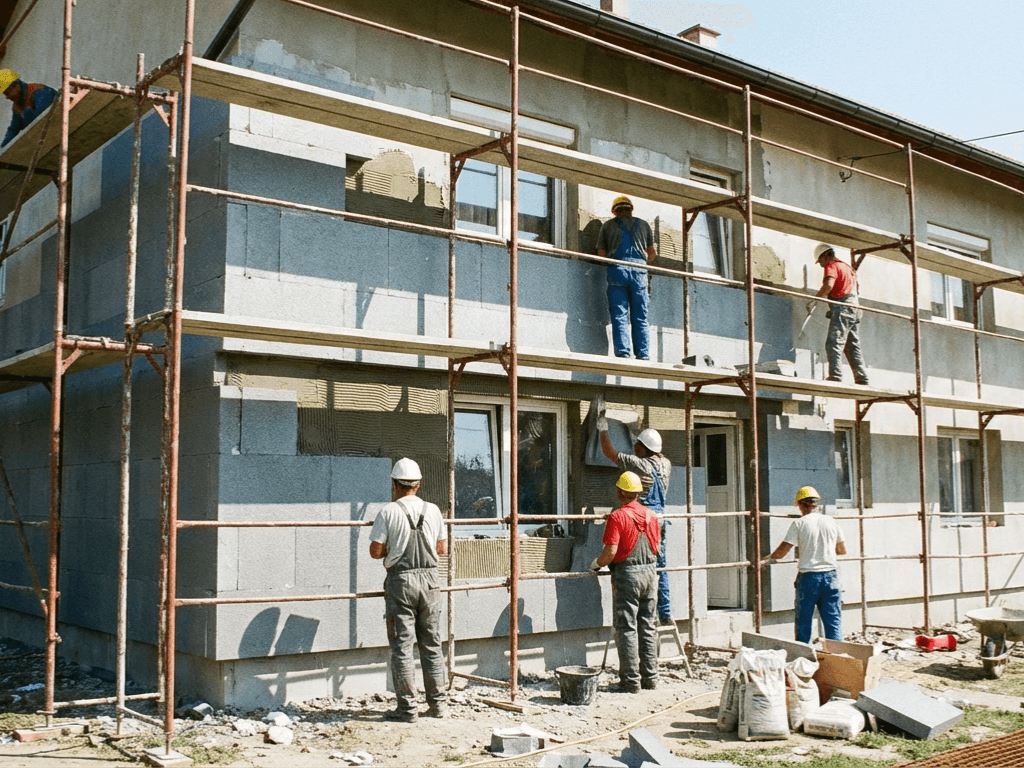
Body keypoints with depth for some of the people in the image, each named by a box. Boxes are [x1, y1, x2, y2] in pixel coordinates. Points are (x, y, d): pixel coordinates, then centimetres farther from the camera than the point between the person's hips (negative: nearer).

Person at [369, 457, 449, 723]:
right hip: (429, 580, 4)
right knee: (432, 643, 13)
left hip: (400, 581, -4)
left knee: (402, 645, 3)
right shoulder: (433, 510, 4)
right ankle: (438, 703, 18)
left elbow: (376, 552, -9)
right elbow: (442, 548, 10)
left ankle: (407, 707, 4)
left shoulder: (389, 512, -7)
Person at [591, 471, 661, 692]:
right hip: (650, 572, 6)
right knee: (648, 626, 13)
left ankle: (631, 680, 1)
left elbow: (610, 551, -17)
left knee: (627, 628, 0)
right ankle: (650, 677, 17)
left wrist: (596, 564, 0)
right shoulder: (651, 516, 7)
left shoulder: (618, 517, -12)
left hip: (627, 574, -6)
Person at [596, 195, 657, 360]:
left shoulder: (607, 225, 16)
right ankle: (643, 356, -4)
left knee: (619, 316, -4)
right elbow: (652, 253, 26)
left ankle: (623, 353, -16)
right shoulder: (643, 225, 21)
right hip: (639, 270, 1)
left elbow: (601, 254, 11)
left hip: (617, 270, -1)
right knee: (641, 318, 2)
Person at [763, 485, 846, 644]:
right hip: (830, 575, 3)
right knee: (833, 619, 6)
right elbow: (842, 550, 15)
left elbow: (782, 551, -8)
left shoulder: (799, 524, -6)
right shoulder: (831, 522, 4)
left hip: (808, 576, -2)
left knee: (804, 620, 8)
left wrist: (767, 559, 10)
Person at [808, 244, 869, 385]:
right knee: (853, 347, 8)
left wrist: (814, 300, -18)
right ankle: (862, 380, 4)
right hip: (854, 309, 9)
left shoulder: (831, 266, -1)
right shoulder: (847, 267, 27)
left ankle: (835, 376, -27)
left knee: (833, 344, -15)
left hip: (842, 308, -9)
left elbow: (828, 285, -20)